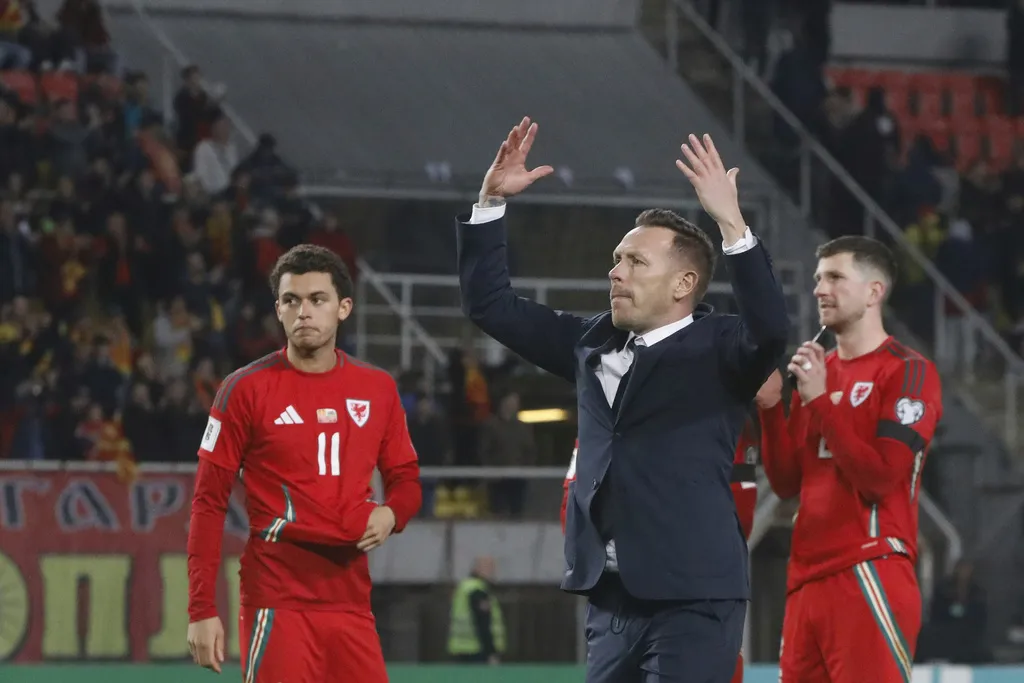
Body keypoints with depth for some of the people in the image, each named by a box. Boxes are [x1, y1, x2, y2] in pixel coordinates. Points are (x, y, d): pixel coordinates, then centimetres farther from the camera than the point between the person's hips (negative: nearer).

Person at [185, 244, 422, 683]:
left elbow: (405, 478, 19)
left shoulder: (378, 389, 9)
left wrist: (391, 513, -6)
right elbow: (209, 502, -4)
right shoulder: (247, 389, -3)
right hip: (277, 604, -4)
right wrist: (201, 609, -10)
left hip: (351, 599, 4)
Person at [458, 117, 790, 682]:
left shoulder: (716, 349, -4)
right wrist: (492, 201, 12)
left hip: (692, 598, -7)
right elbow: (490, 305, 22)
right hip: (612, 598, 7)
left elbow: (770, 331, -26)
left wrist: (731, 223, -33)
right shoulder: (592, 343, 15)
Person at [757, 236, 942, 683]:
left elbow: (881, 476, -15)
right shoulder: (817, 371, 18)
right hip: (807, 577, 8)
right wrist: (771, 408, 1)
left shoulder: (908, 372, -5)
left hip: (870, 574, -8)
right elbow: (787, 483, 15)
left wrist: (820, 401, -14)